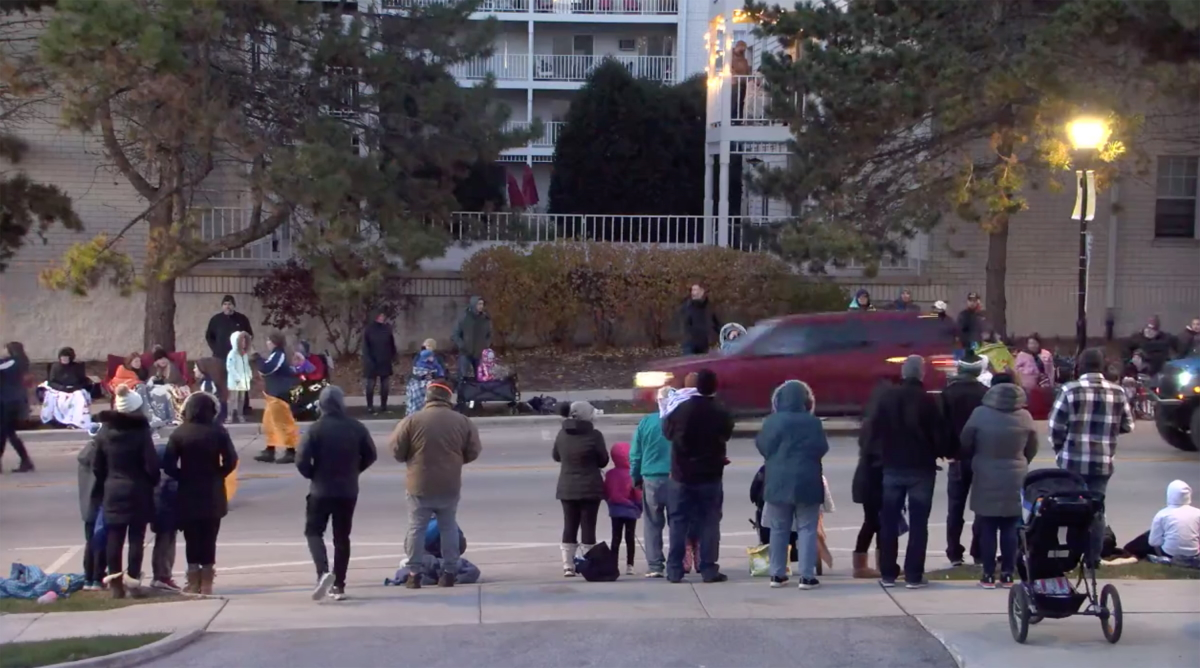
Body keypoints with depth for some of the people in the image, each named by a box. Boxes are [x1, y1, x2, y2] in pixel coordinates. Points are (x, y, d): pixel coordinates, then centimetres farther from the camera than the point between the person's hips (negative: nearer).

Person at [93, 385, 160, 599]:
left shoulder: (104, 432, 1)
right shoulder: (141, 431, -12)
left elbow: (97, 466, 6)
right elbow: (151, 465, -13)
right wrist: (153, 482, 5)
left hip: (112, 491, 4)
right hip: (137, 492, -3)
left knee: (114, 537, 6)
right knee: (136, 536, 3)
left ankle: (115, 582, 6)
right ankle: (133, 577, -1)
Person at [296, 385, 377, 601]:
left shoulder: (316, 429, -13)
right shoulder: (356, 427, -1)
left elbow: (302, 461, -16)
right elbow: (370, 455, 6)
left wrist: (313, 475, 2)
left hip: (321, 490, -3)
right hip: (348, 491, 3)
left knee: (313, 531, 8)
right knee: (342, 536, 12)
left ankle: (323, 572, -15)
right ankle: (338, 585, 11)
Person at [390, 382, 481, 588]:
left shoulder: (412, 420, -8)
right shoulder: (463, 421, -1)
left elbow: (396, 450, -4)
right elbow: (473, 452, 4)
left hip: (420, 485, -2)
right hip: (450, 485, 2)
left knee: (417, 528, 7)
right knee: (449, 528, 15)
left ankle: (415, 574, 7)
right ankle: (449, 573, 15)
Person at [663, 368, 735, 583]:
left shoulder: (681, 409, -10)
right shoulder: (721, 413, -10)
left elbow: (667, 431, 4)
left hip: (681, 475, 1)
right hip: (710, 476, -1)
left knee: (678, 522, 7)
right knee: (709, 523, 5)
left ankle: (674, 570, 6)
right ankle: (709, 570, 2)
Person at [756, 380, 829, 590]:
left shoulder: (772, 422, -5)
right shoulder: (813, 423, -8)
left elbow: (763, 447, -1)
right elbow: (821, 449, -4)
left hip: (778, 482, 2)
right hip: (806, 482, -2)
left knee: (779, 529, 11)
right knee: (807, 529, 2)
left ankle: (777, 574, 14)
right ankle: (807, 576, -2)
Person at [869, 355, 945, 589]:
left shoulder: (887, 398, 2)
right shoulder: (927, 400, -9)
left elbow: (875, 430, 3)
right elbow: (938, 434, -7)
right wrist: (939, 453, 11)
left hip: (892, 466, 3)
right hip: (921, 467, -3)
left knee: (889, 521, 10)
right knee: (918, 522, 1)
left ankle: (888, 573, 10)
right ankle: (913, 575, -2)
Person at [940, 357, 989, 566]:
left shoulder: (948, 393, -3)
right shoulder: (986, 393, -5)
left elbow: (943, 424, -5)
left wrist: (947, 451, 0)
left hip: (958, 457, 0)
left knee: (955, 508, 6)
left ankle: (955, 554, 3)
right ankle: (979, 553, 2)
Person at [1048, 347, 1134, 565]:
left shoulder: (1071, 390, -8)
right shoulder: (1117, 392, 0)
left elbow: (1056, 426, -8)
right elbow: (1127, 426, 7)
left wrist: (1060, 450, 9)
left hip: (1073, 461, -2)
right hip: (1103, 462, 2)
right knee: (1096, 509, 11)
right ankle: (1093, 557, 12)